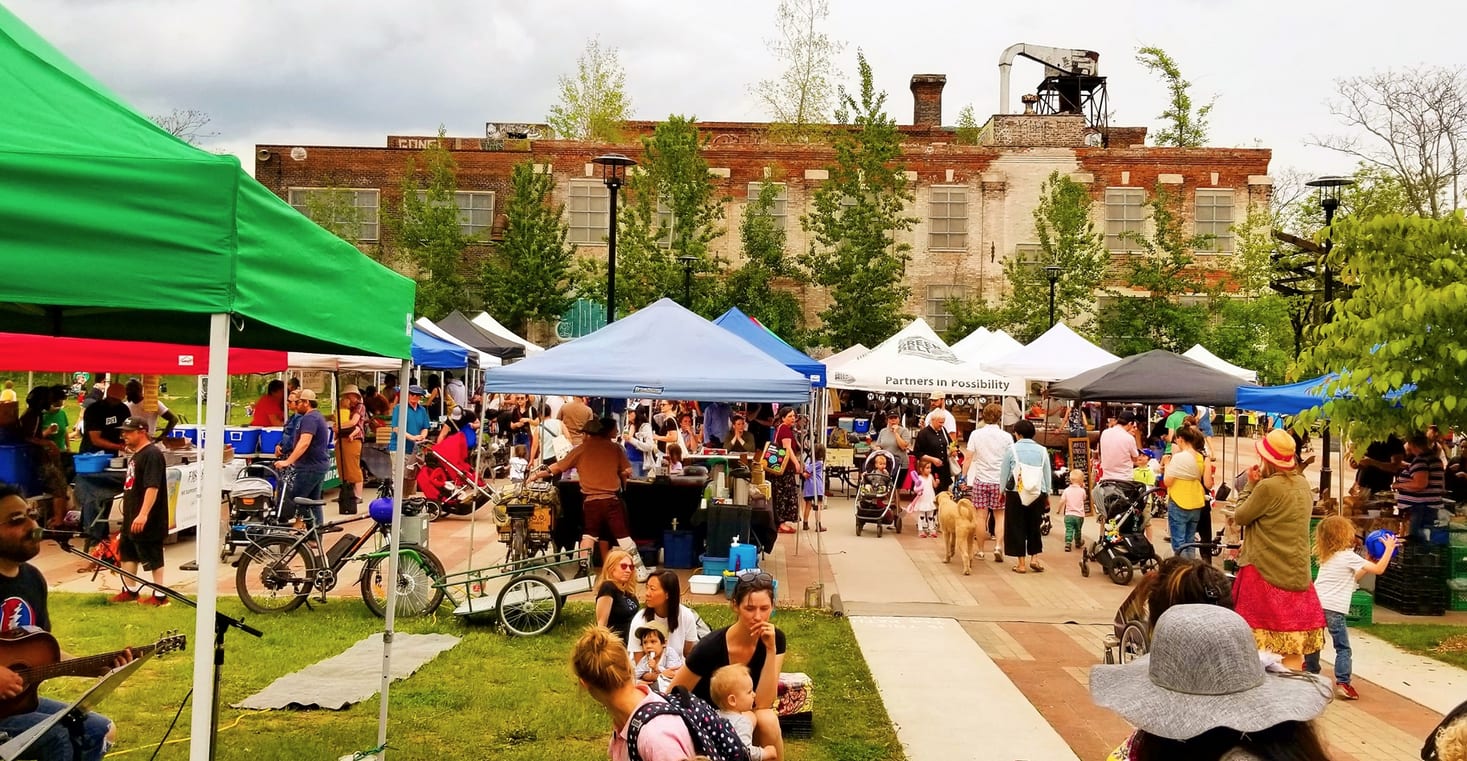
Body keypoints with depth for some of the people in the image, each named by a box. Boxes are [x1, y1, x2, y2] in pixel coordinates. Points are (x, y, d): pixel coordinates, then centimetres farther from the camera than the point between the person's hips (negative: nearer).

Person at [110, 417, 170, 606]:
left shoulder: (152, 454, -19)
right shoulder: (136, 455, 13)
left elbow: (153, 487, -27)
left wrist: (143, 514, -32)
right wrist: (129, 511, 24)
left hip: (147, 519, -10)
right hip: (132, 516, 10)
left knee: (153, 557, -2)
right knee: (127, 552, 17)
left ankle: (160, 595, 6)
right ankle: (129, 591, 29)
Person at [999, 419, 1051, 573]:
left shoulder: (1011, 449, -3)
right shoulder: (1042, 450, 4)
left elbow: (1004, 473, 2)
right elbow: (1047, 474, 9)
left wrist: (1002, 491, 15)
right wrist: (1047, 495, 20)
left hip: (1016, 492, -2)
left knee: (1017, 527, 6)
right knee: (1034, 526, 17)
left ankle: (1021, 562, 7)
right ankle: (1034, 557, 9)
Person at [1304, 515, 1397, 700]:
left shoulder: (1327, 557, 20)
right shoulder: (1349, 556, -3)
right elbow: (1379, 569, -3)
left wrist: (1369, 560, 28)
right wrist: (1389, 549, 7)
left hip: (1315, 603, 7)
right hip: (1333, 608, -7)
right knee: (1342, 648, -1)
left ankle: (1310, 676, 27)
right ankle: (1342, 683, -8)